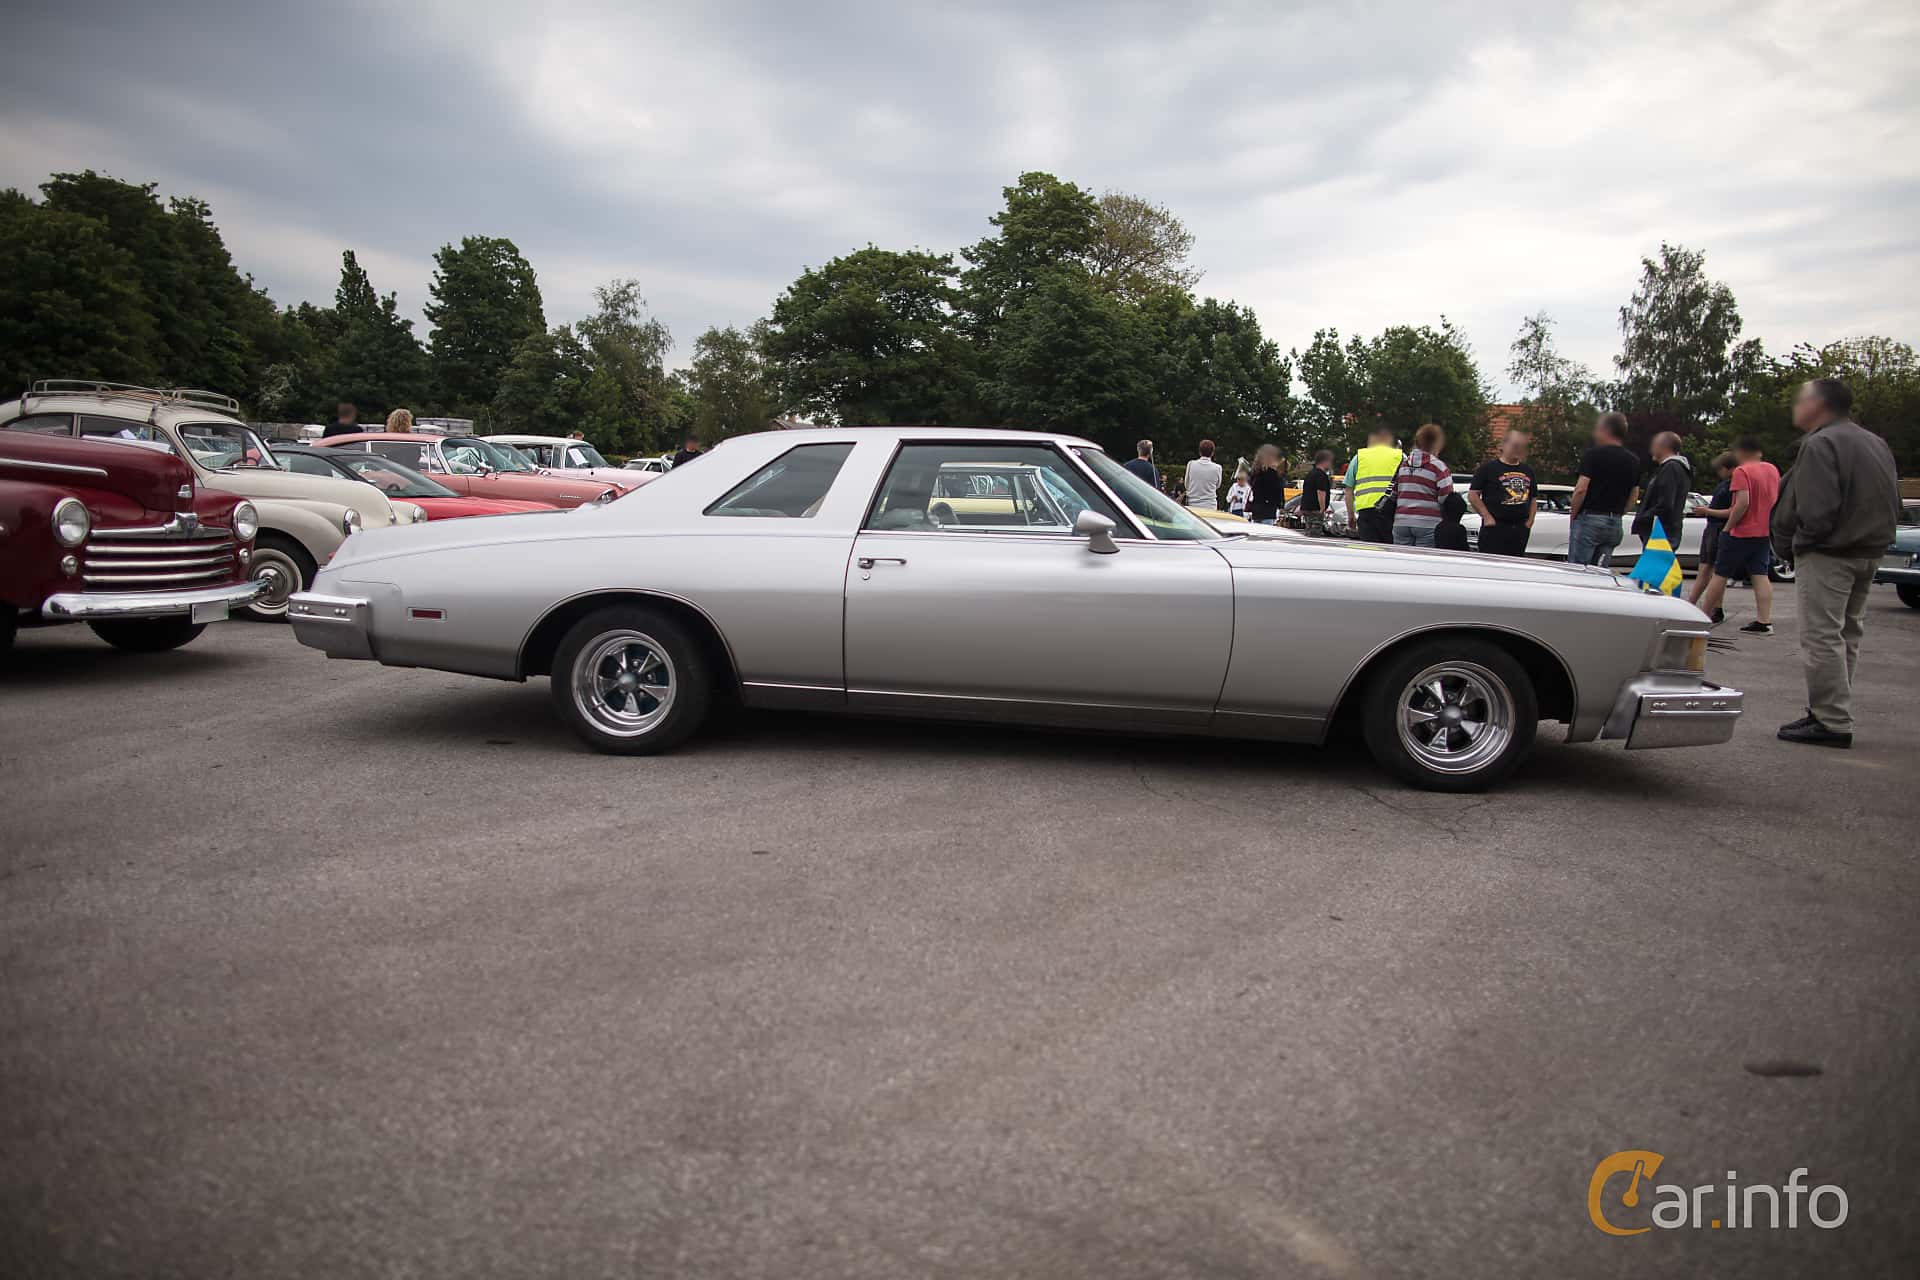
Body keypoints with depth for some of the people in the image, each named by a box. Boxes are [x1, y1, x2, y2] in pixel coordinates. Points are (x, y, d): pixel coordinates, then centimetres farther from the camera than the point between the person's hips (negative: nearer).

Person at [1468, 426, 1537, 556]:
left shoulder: (1527, 471, 16)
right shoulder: (1489, 468, -2)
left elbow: (1533, 498, 24)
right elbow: (1472, 494, -5)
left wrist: (1530, 520, 9)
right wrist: (1487, 517, -12)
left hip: (1521, 529, 6)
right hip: (1495, 528, -6)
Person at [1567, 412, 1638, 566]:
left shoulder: (1593, 455, -9)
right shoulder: (1634, 461, 12)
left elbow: (1581, 489, -15)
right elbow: (1633, 495, 16)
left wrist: (1572, 515, -4)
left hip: (1589, 519, -6)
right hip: (1615, 524, 6)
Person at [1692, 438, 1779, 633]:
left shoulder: (1741, 471, -15)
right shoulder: (1772, 470, 10)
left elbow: (1742, 502, -25)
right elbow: (1776, 498, 23)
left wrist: (1728, 526, -17)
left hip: (1740, 532, -7)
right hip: (1764, 533, 7)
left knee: (1720, 575, 3)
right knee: (1761, 576, 3)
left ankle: (1703, 616, 10)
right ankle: (1764, 621, -4)